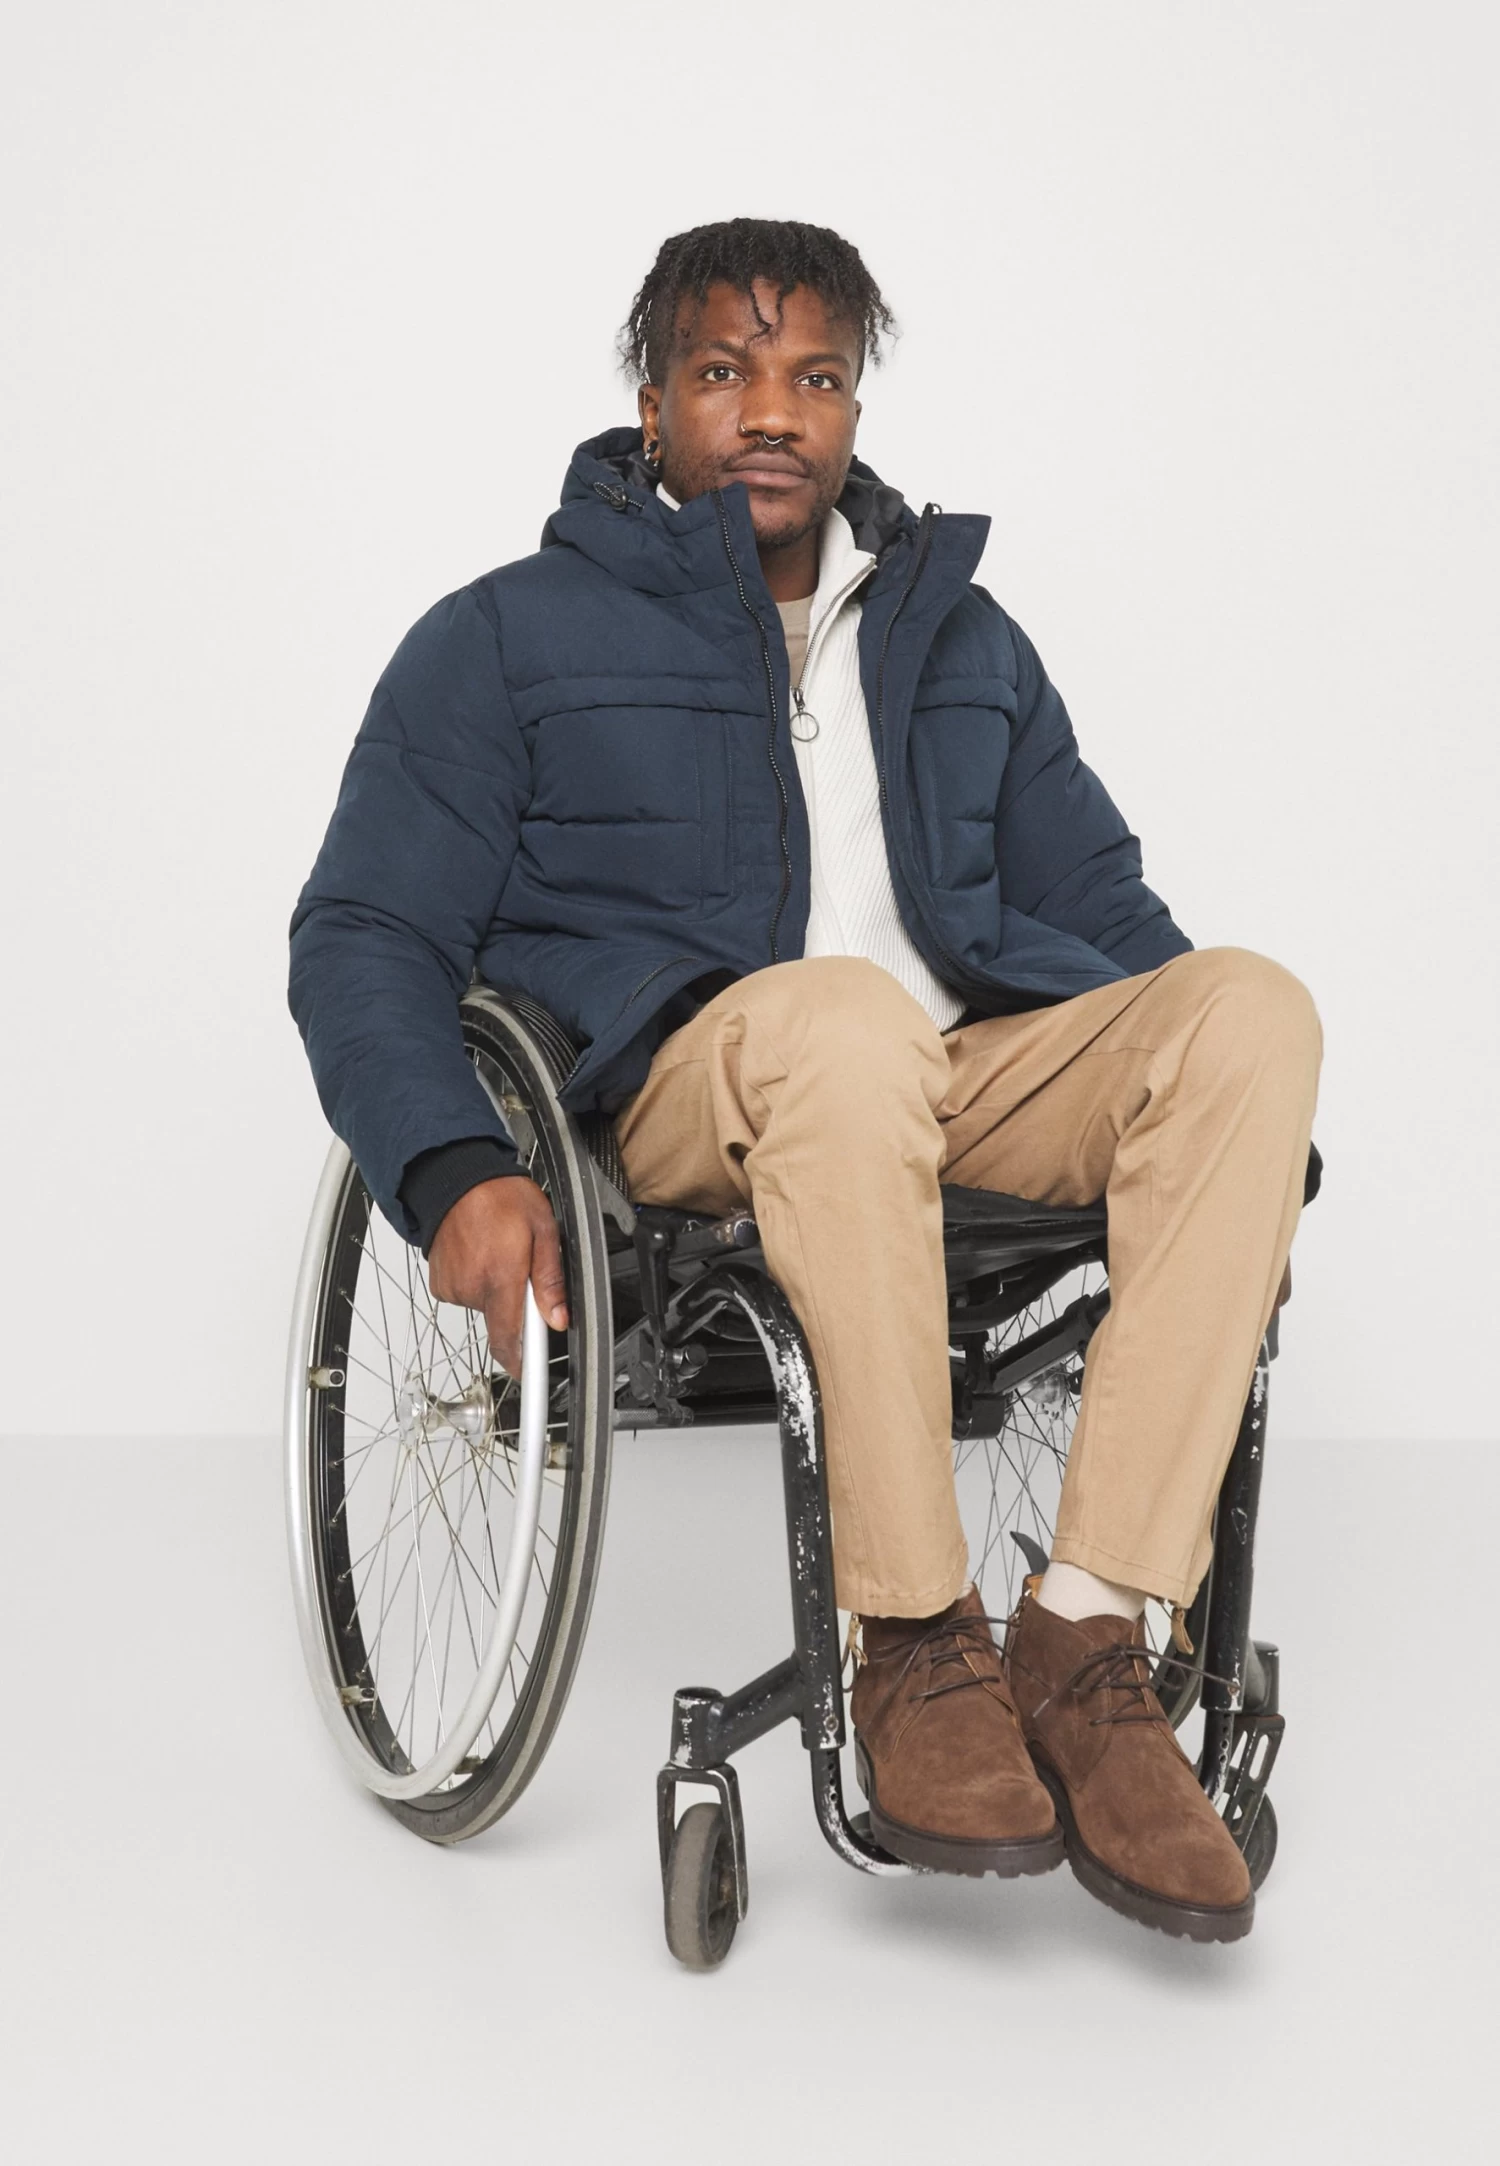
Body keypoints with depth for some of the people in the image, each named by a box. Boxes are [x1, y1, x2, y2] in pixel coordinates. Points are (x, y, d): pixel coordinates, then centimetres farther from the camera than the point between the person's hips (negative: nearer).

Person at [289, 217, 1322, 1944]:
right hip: (685, 1088, -4)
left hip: (973, 1085, 4)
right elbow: (362, 938, 4)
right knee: (842, 1014, -40)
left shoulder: (964, 637, 25)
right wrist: (456, 1172, -16)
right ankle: (914, 1650, -30)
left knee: (1251, 1007, -27)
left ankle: (1086, 1640, -31)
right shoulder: (509, 638, 12)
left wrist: (1223, 1144, 8)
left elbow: (1093, 901, 26)